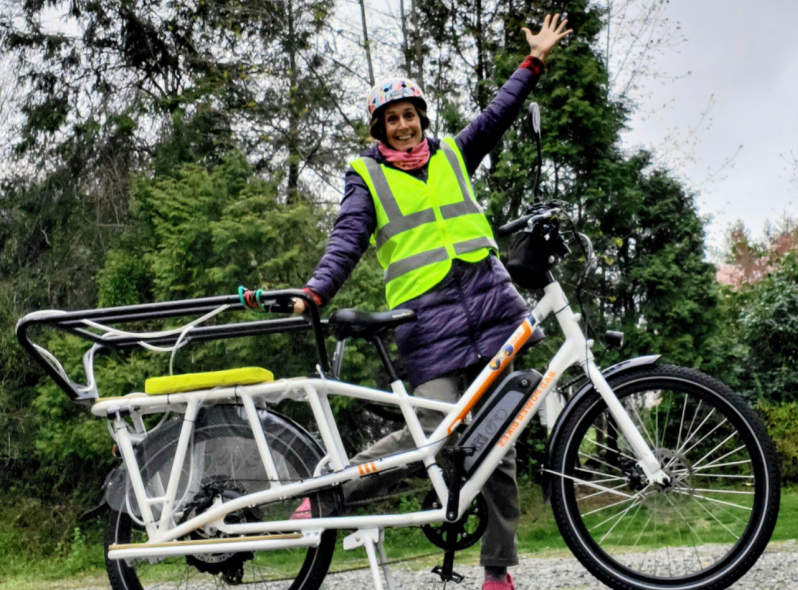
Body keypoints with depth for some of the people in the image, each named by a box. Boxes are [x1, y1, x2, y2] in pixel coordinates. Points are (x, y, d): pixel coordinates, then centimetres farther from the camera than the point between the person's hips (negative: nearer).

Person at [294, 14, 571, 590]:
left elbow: (496, 118, 17)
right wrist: (316, 291, -14)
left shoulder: (452, 155, 20)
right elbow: (348, 238, 0)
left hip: (489, 298, 4)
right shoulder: (366, 176, 11)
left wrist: (534, 62, 10)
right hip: (427, 313, -3)